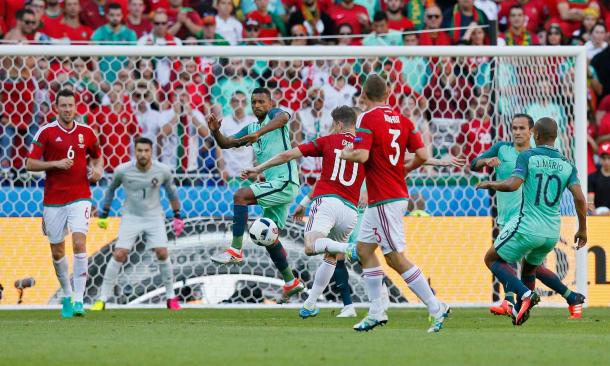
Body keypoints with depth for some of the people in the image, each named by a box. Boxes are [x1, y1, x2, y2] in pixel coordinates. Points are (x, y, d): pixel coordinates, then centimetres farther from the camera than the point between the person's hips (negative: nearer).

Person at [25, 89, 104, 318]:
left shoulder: (86, 132, 5)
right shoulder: (46, 132, -3)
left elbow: (97, 157, 22)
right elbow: (30, 164, -4)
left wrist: (97, 170, 0)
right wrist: (56, 164, -17)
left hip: (80, 197, 0)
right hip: (53, 200, 0)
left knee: (79, 243, -17)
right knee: (57, 251, 8)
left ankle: (78, 300, -17)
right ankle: (66, 295, 29)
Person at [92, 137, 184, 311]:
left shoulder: (163, 171, -11)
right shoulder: (122, 170, -13)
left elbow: (171, 192, 8)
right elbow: (111, 189, 6)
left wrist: (177, 216, 9)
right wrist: (104, 214, 11)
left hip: (154, 217, 1)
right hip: (131, 217, -1)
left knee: (162, 253, -14)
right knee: (119, 255, -12)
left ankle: (171, 297, 3)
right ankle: (102, 300, -4)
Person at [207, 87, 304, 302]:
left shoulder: (273, 114, -4)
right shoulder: (251, 129, 20)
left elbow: (283, 117, -29)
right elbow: (226, 143, 16)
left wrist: (259, 133, -44)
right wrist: (215, 131, -7)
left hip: (285, 182, -10)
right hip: (275, 185, 10)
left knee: (241, 195, -24)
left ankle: (236, 250, -27)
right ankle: (291, 283, 25)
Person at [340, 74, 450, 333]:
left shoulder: (367, 118, -13)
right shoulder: (402, 120, 7)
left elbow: (362, 155, -23)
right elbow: (422, 155, 3)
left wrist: (345, 154, -1)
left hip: (384, 200, -9)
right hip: (397, 193, 9)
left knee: (395, 258, -5)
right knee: (364, 248, 15)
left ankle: (436, 308, -6)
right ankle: (376, 313, 13)